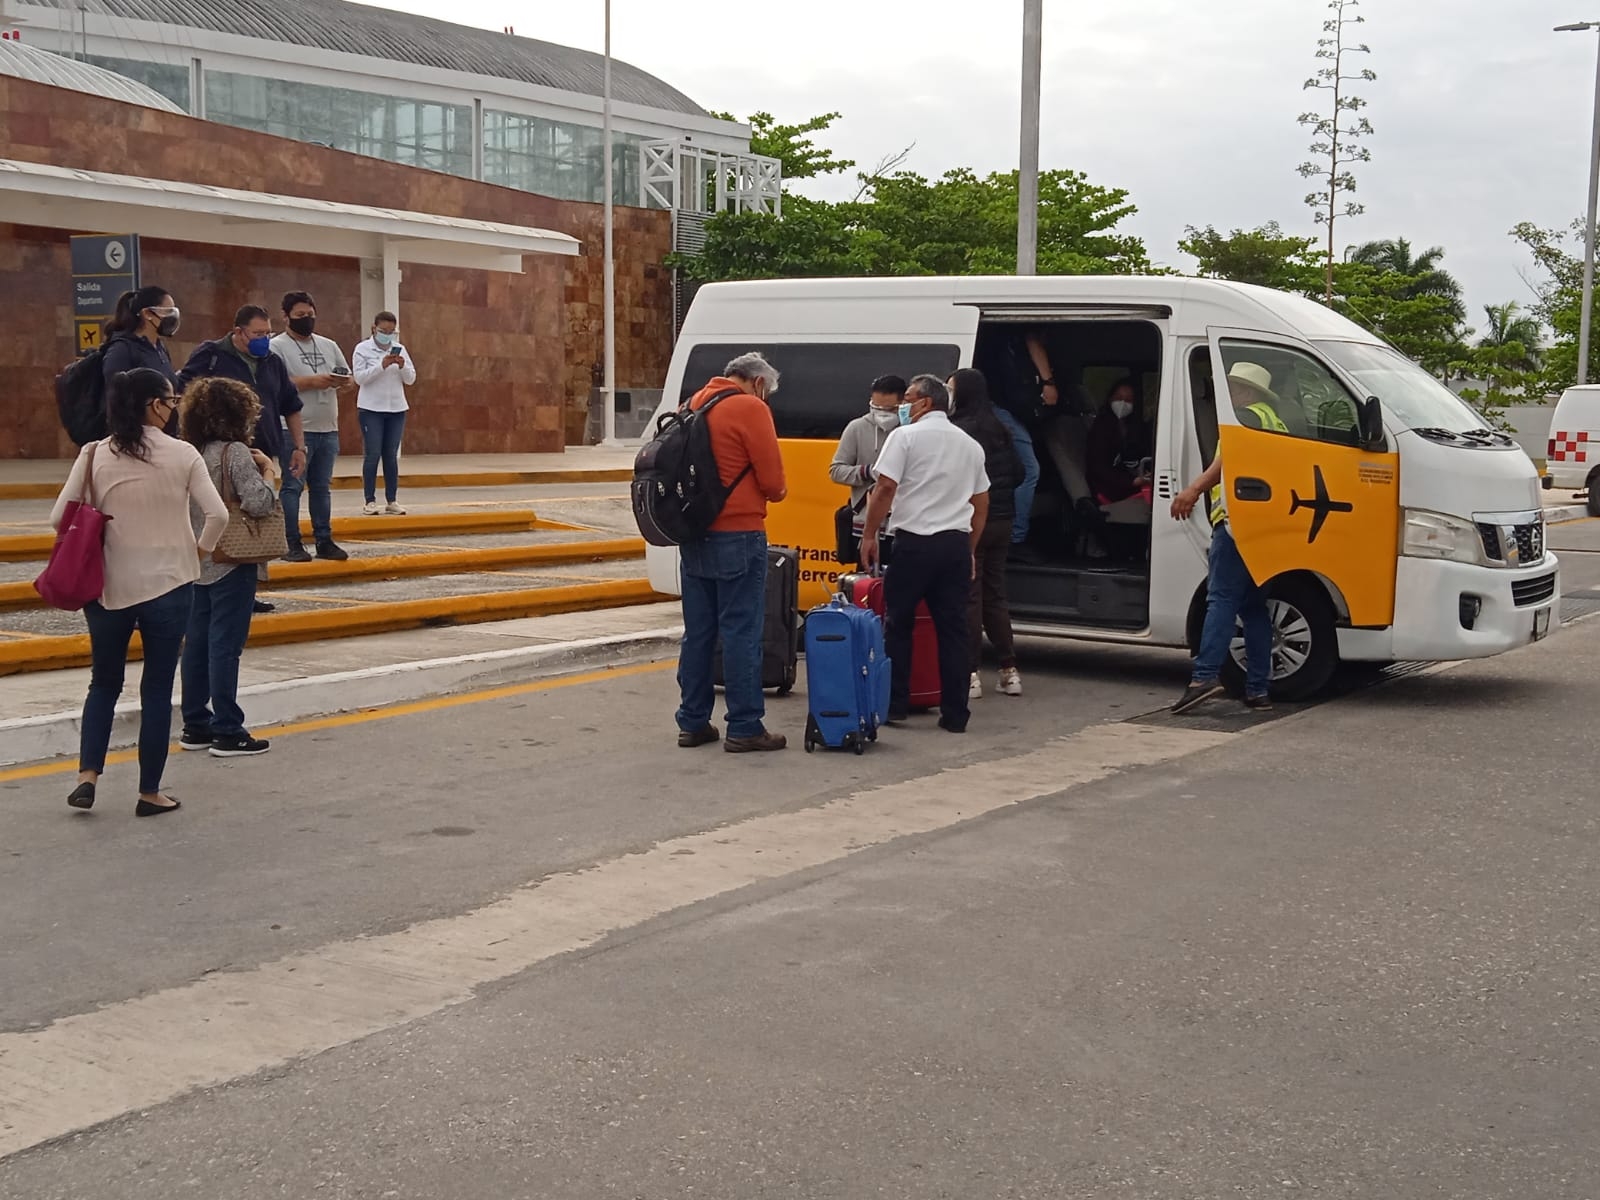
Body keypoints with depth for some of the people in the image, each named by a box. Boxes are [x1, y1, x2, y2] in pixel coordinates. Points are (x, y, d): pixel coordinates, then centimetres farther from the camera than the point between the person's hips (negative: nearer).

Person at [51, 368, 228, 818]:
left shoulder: (98, 455, -4)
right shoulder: (182, 454, -8)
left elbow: (59, 518, -6)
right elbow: (218, 514, -15)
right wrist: (201, 548, 3)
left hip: (109, 586, 2)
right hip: (168, 584, -2)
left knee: (104, 682, 19)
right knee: (157, 689, 9)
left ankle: (88, 774, 5)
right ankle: (150, 792, 13)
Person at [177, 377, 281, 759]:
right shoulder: (235, 452, -14)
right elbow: (258, 502, -23)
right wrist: (268, 472, -5)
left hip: (198, 562, 7)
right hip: (231, 563, -7)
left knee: (197, 643, 12)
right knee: (225, 647, -3)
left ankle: (195, 726, 19)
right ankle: (227, 732, 1)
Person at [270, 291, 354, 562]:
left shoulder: (329, 345, 17)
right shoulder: (277, 346, -3)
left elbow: (351, 380, 18)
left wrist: (344, 383, -6)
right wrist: (311, 381, -21)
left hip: (328, 430, 6)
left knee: (322, 487, 12)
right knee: (292, 487, -4)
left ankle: (324, 541, 17)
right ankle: (291, 544, 0)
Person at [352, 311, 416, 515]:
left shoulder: (400, 349, 9)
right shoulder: (363, 349, -1)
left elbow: (411, 379, 6)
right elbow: (360, 377, -11)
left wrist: (402, 366, -14)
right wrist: (382, 365, -21)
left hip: (396, 408, 3)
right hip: (371, 409, -3)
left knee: (391, 456, 5)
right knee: (373, 455, -5)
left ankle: (392, 501, 9)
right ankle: (370, 501, -1)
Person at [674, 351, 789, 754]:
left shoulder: (694, 403, 11)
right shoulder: (750, 409, -11)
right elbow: (772, 480, -13)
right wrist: (777, 491, 9)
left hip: (694, 535, 7)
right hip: (738, 536, -7)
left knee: (698, 632, 13)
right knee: (741, 632, -2)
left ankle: (693, 722, 18)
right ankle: (744, 728, 1)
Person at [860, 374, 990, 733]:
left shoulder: (906, 436, -3)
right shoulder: (970, 445, 15)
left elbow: (885, 489, -11)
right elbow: (981, 504, 18)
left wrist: (869, 535, -3)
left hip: (914, 542, -5)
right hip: (957, 544, 5)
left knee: (898, 625, 7)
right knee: (954, 629, 6)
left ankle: (895, 705, 10)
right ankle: (955, 714, 6)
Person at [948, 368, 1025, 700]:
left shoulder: (959, 430, -14)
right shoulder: (998, 428, 11)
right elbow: (1018, 473, 14)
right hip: (1000, 521, 8)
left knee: (969, 597, -4)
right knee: (995, 595, 14)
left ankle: (971, 675, -3)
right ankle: (1009, 671, 15)